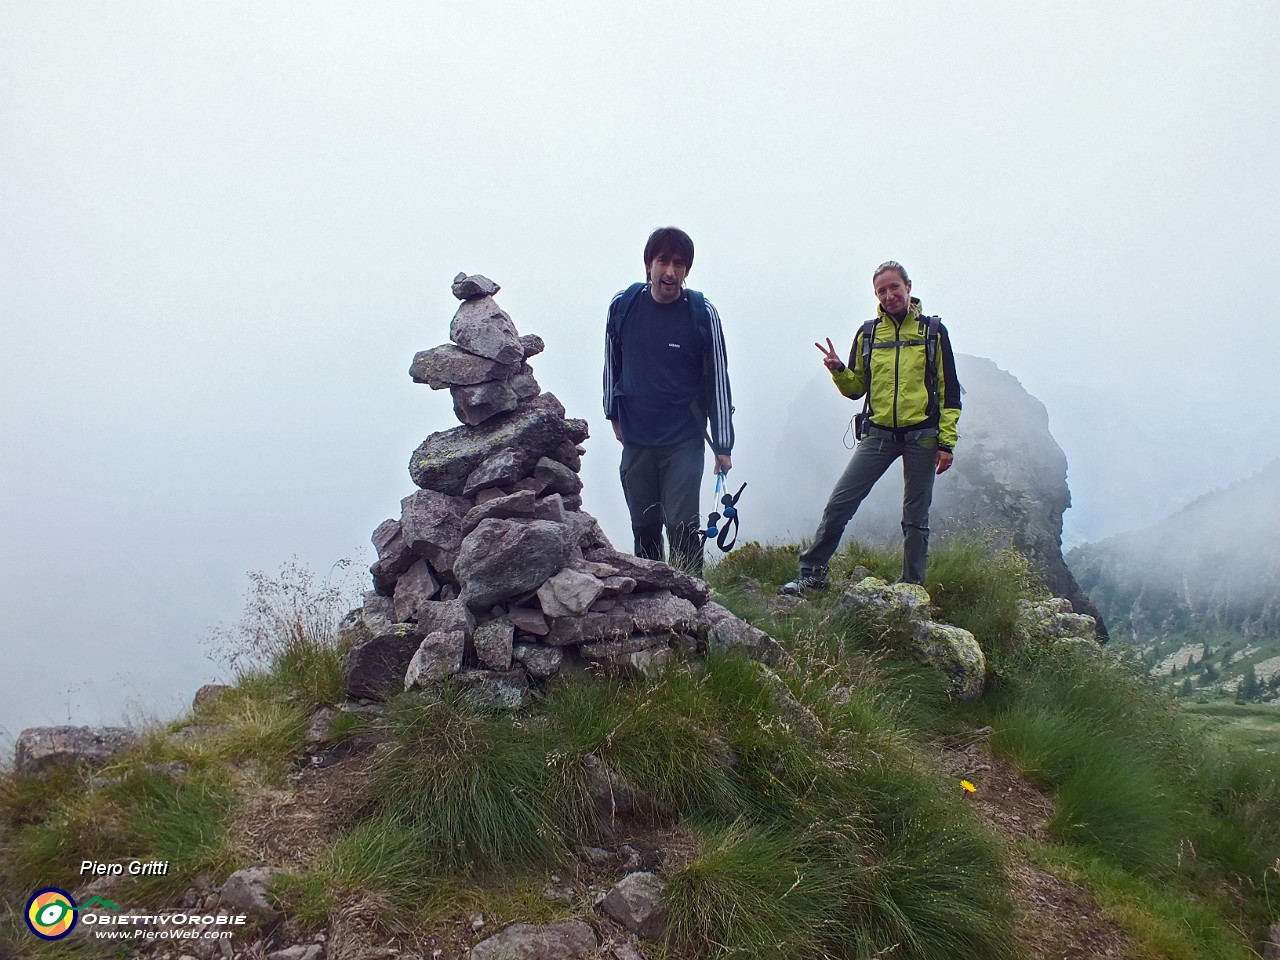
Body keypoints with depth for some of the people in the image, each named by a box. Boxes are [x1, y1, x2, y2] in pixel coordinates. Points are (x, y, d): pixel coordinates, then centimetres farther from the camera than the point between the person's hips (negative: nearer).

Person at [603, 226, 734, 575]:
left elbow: (718, 378, -4)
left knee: (681, 527, -7)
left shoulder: (702, 313, -9)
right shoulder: (622, 305, -3)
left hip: (684, 441, -3)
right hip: (635, 439, 3)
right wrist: (614, 415, 17)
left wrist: (723, 445, -3)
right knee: (644, 527, 12)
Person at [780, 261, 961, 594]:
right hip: (878, 433, 2)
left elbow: (949, 391, 3)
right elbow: (856, 389, 13)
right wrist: (838, 370, -8)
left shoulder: (933, 331, 4)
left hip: (921, 436, -1)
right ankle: (812, 573, 3)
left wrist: (946, 442, -4)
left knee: (916, 517, 6)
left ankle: (912, 587, 16)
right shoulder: (868, 333, 9)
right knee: (839, 502, -6)